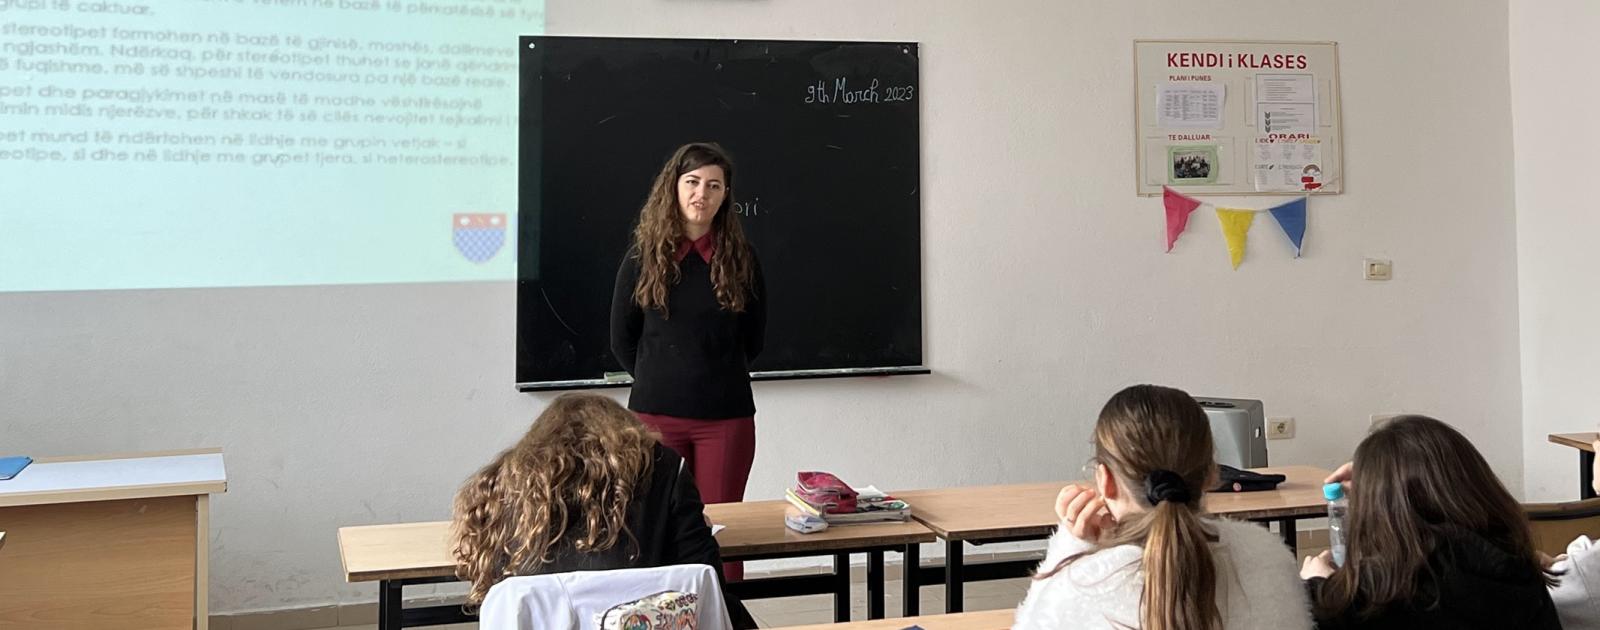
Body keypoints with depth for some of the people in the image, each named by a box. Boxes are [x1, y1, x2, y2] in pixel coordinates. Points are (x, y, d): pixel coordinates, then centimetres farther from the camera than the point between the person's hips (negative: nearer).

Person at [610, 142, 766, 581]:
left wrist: (716, 375, 11)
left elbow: (754, 340, 11)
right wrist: (662, 379, 10)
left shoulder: (740, 258, 2)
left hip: (726, 417, 0)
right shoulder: (643, 257, 0)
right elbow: (622, 340, 8)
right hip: (655, 414, 0)